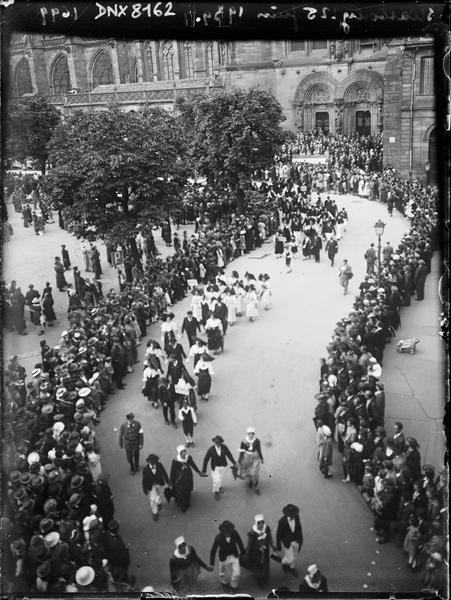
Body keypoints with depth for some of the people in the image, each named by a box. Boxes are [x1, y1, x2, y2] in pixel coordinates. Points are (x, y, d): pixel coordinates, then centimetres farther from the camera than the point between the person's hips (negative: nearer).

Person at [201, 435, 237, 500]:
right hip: (215, 467, -3)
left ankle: (219, 487, 54)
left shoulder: (224, 447, -17)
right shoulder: (211, 449, -23)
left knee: (221, 478, 24)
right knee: (216, 480, -4)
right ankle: (216, 491, 24)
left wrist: (234, 462, -5)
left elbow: (229, 454, -5)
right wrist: (204, 470, -15)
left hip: (223, 466, 3)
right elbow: (206, 459, -17)